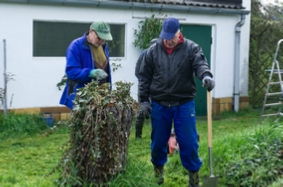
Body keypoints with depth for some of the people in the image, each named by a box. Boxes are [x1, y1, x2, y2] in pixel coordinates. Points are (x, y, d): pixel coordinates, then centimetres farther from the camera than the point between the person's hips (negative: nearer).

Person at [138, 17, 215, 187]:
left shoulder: (191, 48, -2)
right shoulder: (153, 51, 3)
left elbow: (200, 64, -19)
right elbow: (145, 77, 6)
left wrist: (206, 76, -41)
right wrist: (144, 100, 2)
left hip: (184, 103, -1)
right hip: (159, 104, 2)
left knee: (188, 141, 1)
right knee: (159, 141, 13)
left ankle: (194, 173, 18)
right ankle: (158, 169, 36)